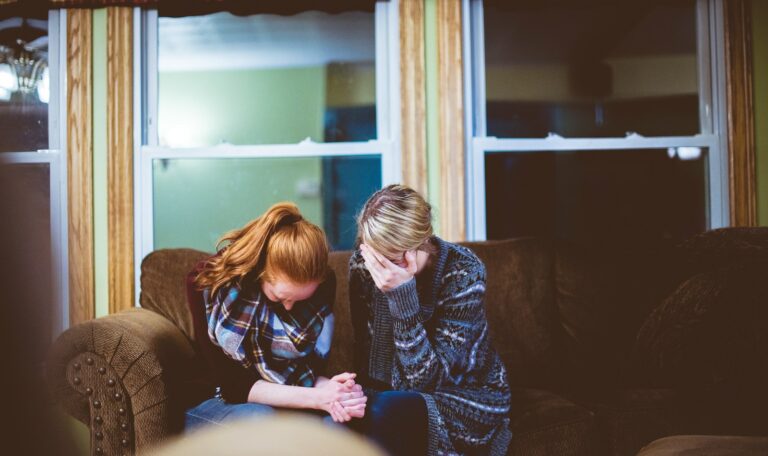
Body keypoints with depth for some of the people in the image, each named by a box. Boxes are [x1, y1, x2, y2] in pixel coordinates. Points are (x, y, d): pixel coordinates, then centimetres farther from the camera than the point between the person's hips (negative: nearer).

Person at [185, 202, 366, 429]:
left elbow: (311, 370, -8)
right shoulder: (207, 283, -18)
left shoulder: (323, 283, -10)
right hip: (216, 402, -2)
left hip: (289, 402, 3)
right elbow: (232, 385, -19)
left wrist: (327, 390, -33)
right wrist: (316, 398, -31)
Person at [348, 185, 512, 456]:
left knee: (385, 410, -33)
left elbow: (426, 380, -25)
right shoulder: (361, 264, -9)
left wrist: (401, 294, -33)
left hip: (469, 399, -4)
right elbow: (365, 355, 3)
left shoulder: (463, 272, -21)